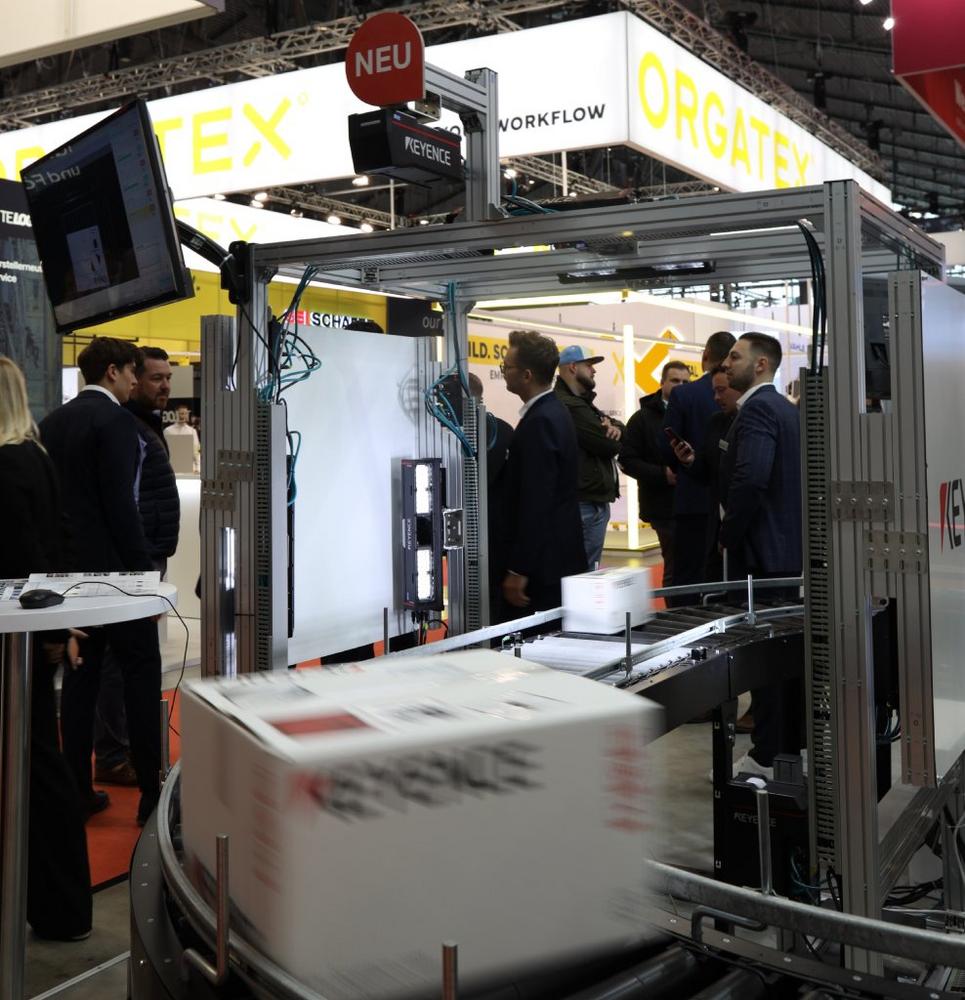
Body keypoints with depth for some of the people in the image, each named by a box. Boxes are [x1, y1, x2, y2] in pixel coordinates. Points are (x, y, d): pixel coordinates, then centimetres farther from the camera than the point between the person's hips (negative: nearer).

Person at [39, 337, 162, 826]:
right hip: (110, 566, -8)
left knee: (80, 673, 12)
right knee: (141, 671, 0)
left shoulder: (53, 421, 11)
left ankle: (78, 789, 16)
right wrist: (146, 575, -14)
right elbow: (121, 506, -18)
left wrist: (57, 559, 19)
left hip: (65, 566, 8)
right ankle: (150, 790, 3)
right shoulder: (115, 421, -12)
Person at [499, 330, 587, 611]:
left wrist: (518, 570, -21)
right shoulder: (552, 412, 12)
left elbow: (536, 502, -23)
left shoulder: (540, 421, -18)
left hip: (545, 560, -10)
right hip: (558, 555, 10)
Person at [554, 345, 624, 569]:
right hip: (586, 503, -11)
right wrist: (610, 433, 5)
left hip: (595, 501, 11)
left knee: (588, 572, 13)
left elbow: (619, 428, 18)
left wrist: (613, 427, -6)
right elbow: (610, 445, -19)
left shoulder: (581, 402, 20)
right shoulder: (570, 406, -15)